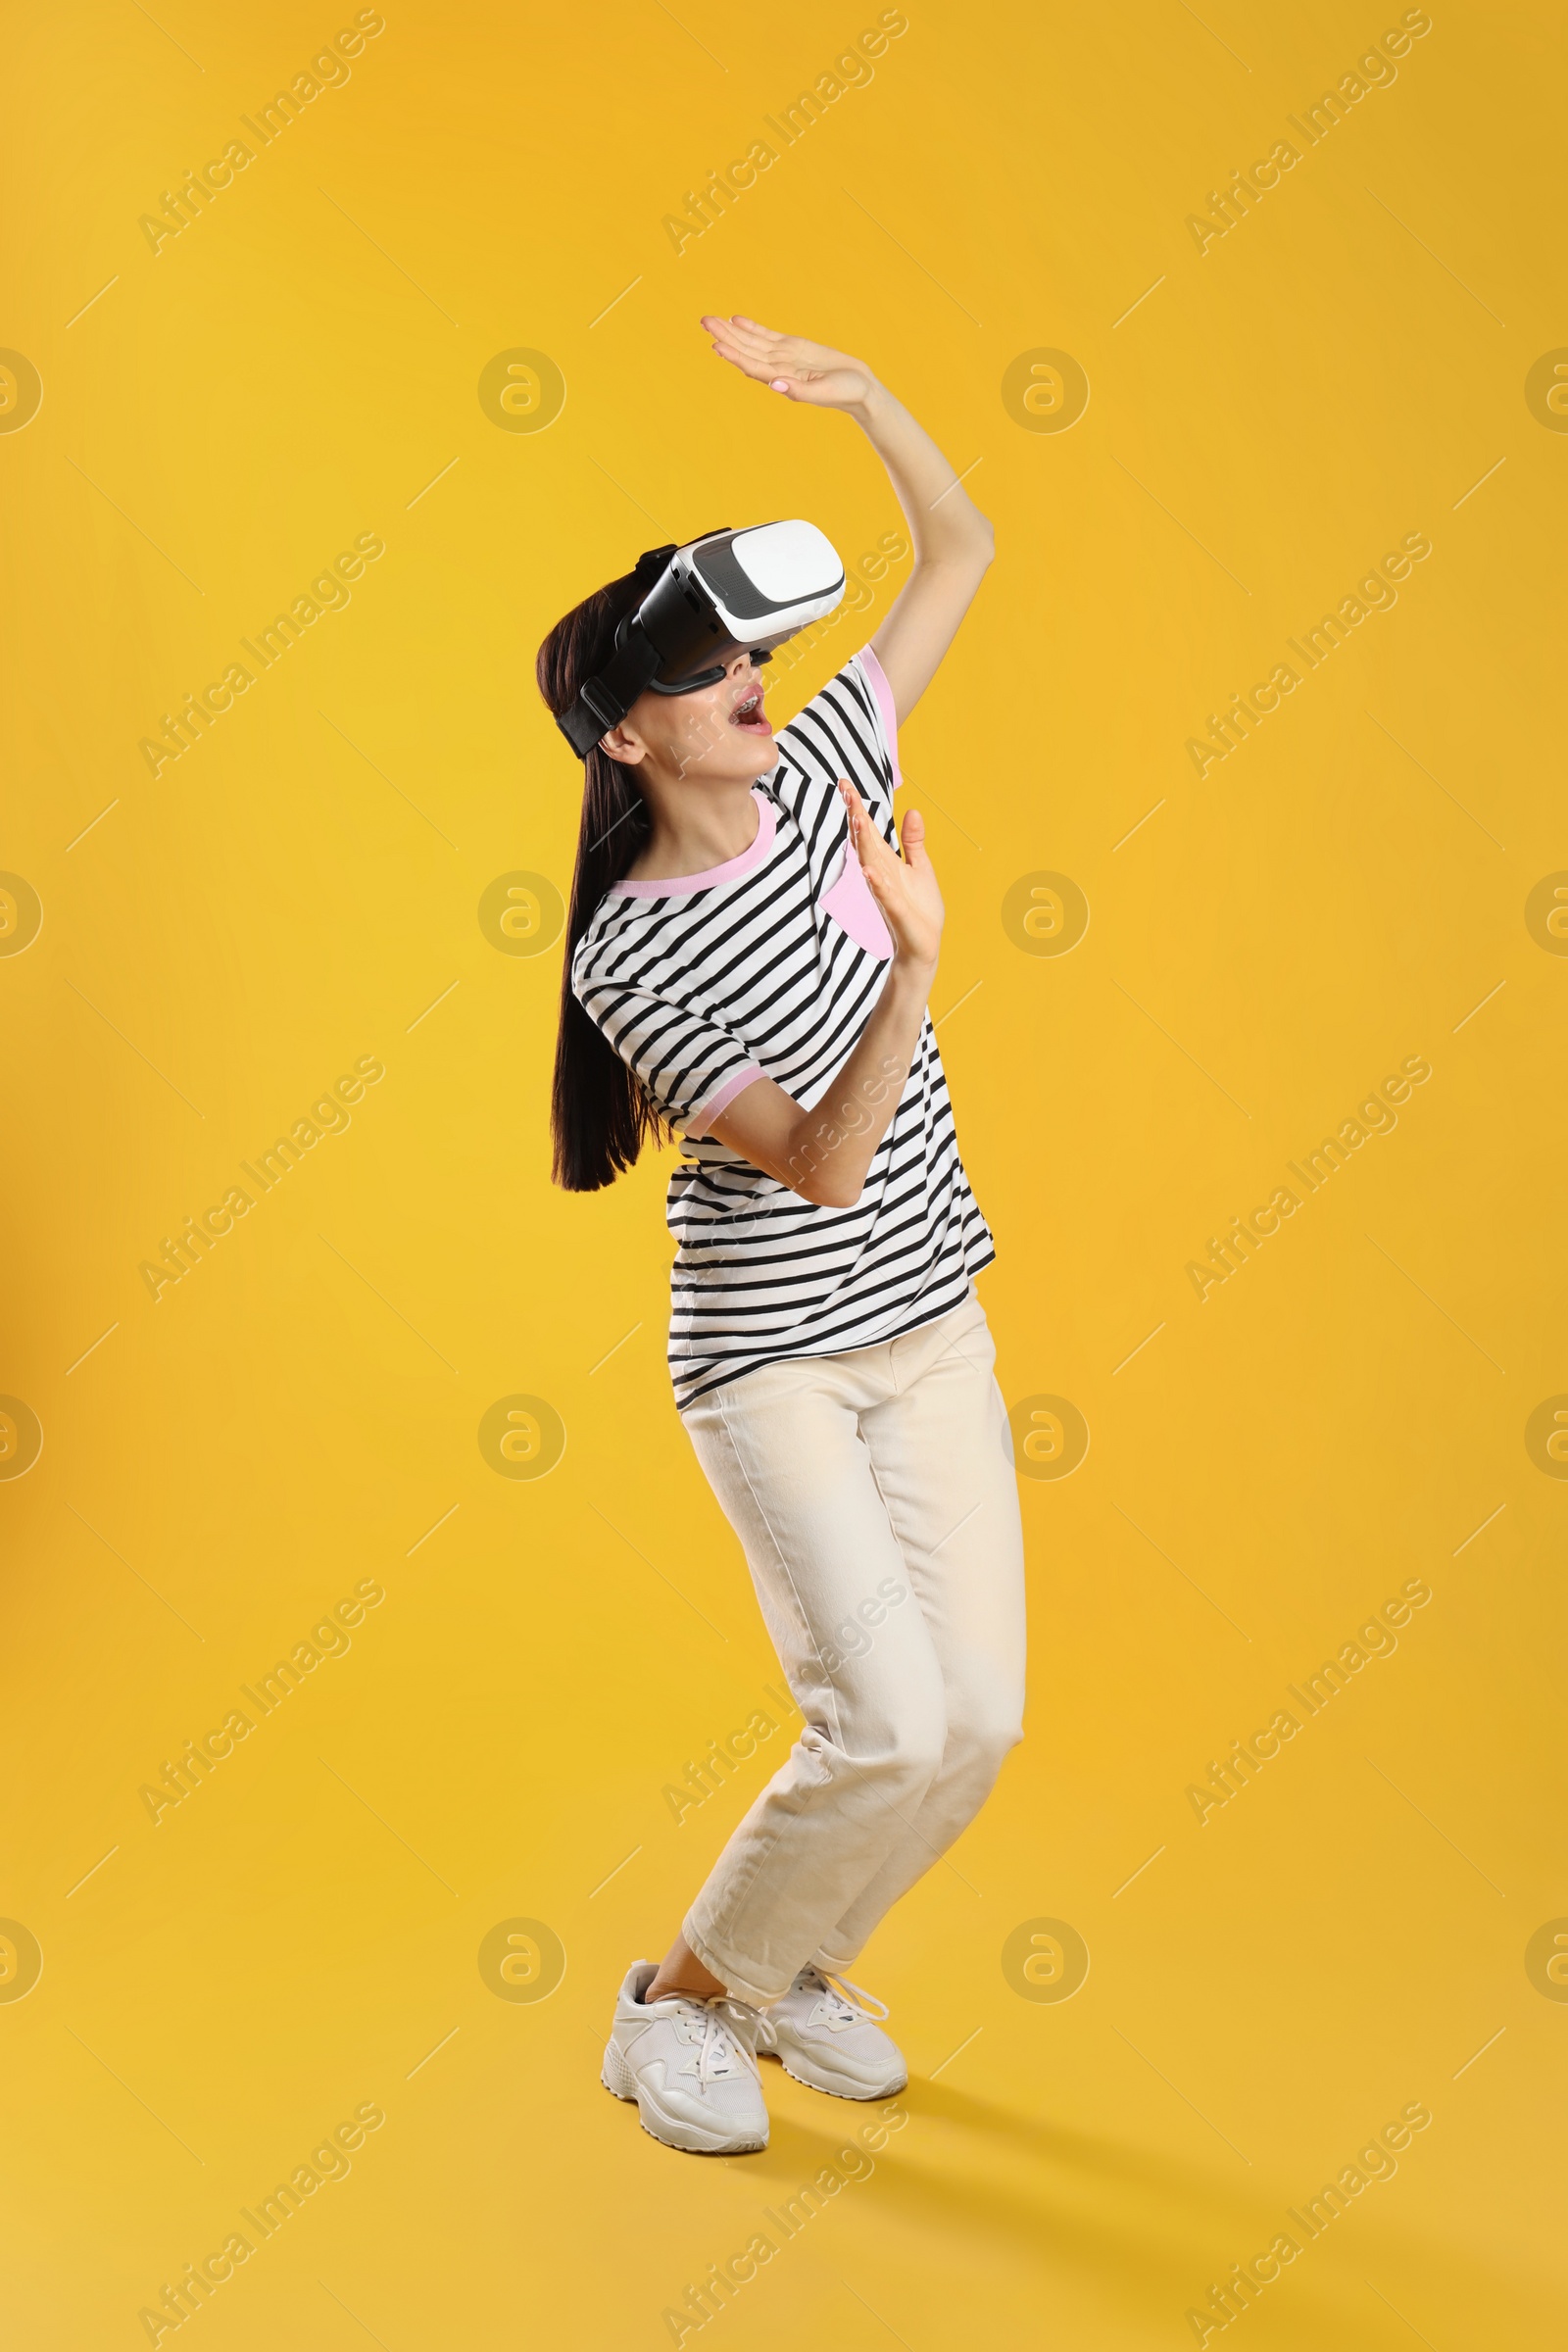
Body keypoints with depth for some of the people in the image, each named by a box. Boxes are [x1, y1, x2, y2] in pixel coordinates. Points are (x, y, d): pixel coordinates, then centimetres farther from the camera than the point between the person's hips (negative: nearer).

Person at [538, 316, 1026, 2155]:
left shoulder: (820, 774, 0)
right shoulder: (629, 954, -16)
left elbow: (960, 551, 6)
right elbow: (819, 1164, -23)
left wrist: (856, 394, -8)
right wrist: (913, 970, -34)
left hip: (932, 1328, 6)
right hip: (772, 1360, -6)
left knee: (981, 1716, 4)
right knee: (886, 1725, -12)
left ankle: (793, 1958, 31)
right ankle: (683, 1995, 15)